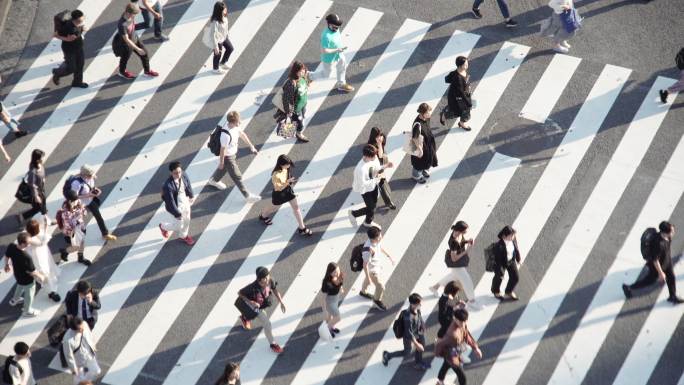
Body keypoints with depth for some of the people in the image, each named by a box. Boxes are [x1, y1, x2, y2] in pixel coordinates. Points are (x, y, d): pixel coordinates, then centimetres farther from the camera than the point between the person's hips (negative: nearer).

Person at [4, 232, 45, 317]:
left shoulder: (11, 246, -25)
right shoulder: (26, 257, -44)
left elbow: (6, 256, -2)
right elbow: (32, 272, -29)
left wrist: (6, 264, 20)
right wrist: (40, 277, -9)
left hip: (17, 274, 6)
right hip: (27, 279, -6)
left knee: (20, 286, 38)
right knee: (29, 293, 24)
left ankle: (14, 300, 64)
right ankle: (27, 311, 48)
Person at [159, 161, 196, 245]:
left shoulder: (183, 176, -19)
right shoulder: (168, 186, -38)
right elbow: (170, 202, -28)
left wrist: (191, 196, 20)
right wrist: (177, 214, -18)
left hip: (185, 202, 6)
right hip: (176, 206, -6)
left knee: (187, 220, 27)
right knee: (179, 226, 15)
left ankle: (183, 236, 58)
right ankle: (163, 226, 47)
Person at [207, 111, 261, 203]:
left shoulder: (235, 126, -16)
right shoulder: (226, 135, -40)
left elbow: (242, 134, 3)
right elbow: (222, 149, -26)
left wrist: (251, 145, 11)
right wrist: (221, 162, -13)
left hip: (233, 153, 9)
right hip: (227, 157, -9)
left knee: (223, 169, 34)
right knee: (237, 177, 5)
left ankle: (213, 181, 61)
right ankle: (248, 196, 17)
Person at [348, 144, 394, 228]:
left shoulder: (374, 158, -19)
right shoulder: (361, 169, -40)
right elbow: (362, 184, -29)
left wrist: (385, 166, -17)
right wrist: (376, 179, -32)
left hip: (373, 185, 7)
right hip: (365, 190, -7)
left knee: (374, 205, 24)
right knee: (371, 208, 8)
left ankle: (368, 222, 52)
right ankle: (353, 213, 36)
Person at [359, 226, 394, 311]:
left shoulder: (376, 241, -20)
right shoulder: (368, 249, -43)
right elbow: (365, 265, -31)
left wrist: (388, 256, 13)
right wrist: (368, 278, -22)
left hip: (378, 265, 8)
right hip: (372, 270, -8)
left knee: (367, 280, 34)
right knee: (381, 287, 6)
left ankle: (363, 292, 63)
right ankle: (377, 300, 38)